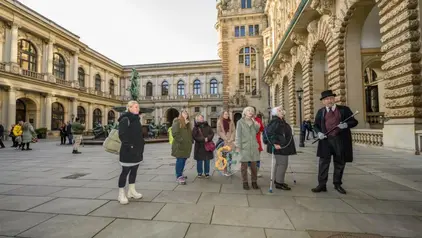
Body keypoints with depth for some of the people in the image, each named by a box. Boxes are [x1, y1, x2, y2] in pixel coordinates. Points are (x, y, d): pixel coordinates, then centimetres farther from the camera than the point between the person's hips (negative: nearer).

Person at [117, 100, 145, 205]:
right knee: (125, 171, 1)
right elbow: (122, 135, -20)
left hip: (137, 150, 8)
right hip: (128, 150, -8)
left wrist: (142, 144, 11)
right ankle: (121, 194, 13)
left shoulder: (136, 119, 14)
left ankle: (131, 191, 28)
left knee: (134, 170, 15)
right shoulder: (125, 119, -12)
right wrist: (129, 145, -23)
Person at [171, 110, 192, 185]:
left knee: (184, 160, 13)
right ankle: (179, 177, 2)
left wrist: (191, 141, 10)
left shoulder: (188, 123, 18)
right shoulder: (177, 122, -7)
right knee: (180, 160, -5)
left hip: (187, 145, 8)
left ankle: (180, 174, 27)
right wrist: (181, 140, -20)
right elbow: (174, 133, -16)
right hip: (179, 145, -8)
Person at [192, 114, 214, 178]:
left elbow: (212, 133, 3)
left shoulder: (207, 126, 10)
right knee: (199, 160, 5)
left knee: (207, 160, 8)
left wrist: (208, 138, -16)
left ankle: (207, 173, 21)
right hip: (199, 146, -2)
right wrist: (203, 139, -17)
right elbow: (195, 136, -11)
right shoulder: (196, 127, -1)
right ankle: (200, 173, 21)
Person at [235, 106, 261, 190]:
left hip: (253, 146, 4)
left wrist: (255, 123, -3)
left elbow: (257, 131, 6)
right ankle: (245, 182, 14)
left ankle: (254, 182, 21)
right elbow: (238, 135, -4)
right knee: (244, 165, 2)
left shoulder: (254, 122, 12)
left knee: (254, 165, 9)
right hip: (244, 146, -4)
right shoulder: (240, 122, 0)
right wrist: (238, 146, -10)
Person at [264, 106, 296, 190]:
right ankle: (279, 182, 4)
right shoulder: (275, 121, -18)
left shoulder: (281, 121, 14)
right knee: (282, 164, -6)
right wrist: (275, 143, -28)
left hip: (283, 146, 11)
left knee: (279, 163, 17)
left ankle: (277, 180, 28)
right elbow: (268, 132, -27)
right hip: (279, 146, -11)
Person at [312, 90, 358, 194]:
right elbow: (316, 125, 14)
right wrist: (319, 133, -7)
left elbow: (354, 122, 6)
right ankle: (322, 185, 6)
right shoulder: (321, 111, 9)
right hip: (326, 140, 0)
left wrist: (346, 124, -16)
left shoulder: (344, 109, 6)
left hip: (340, 140, 0)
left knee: (339, 163, 10)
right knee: (323, 162, -1)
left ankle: (337, 184, 26)